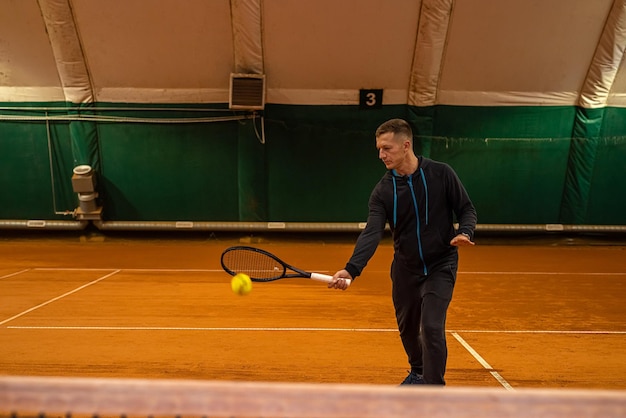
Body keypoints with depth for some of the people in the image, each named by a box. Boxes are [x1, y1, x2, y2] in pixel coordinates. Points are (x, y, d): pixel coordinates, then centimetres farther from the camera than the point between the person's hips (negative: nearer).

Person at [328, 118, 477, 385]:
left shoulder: (441, 174, -11)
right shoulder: (382, 191, -9)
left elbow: (467, 209, -2)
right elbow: (372, 233, -20)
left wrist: (464, 233, -24)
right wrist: (351, 269, -35)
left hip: (440, 266, -3)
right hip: (405, 270, 3)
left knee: (431, 326, -15)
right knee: (407, 329, 17)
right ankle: (418, 373, 47)